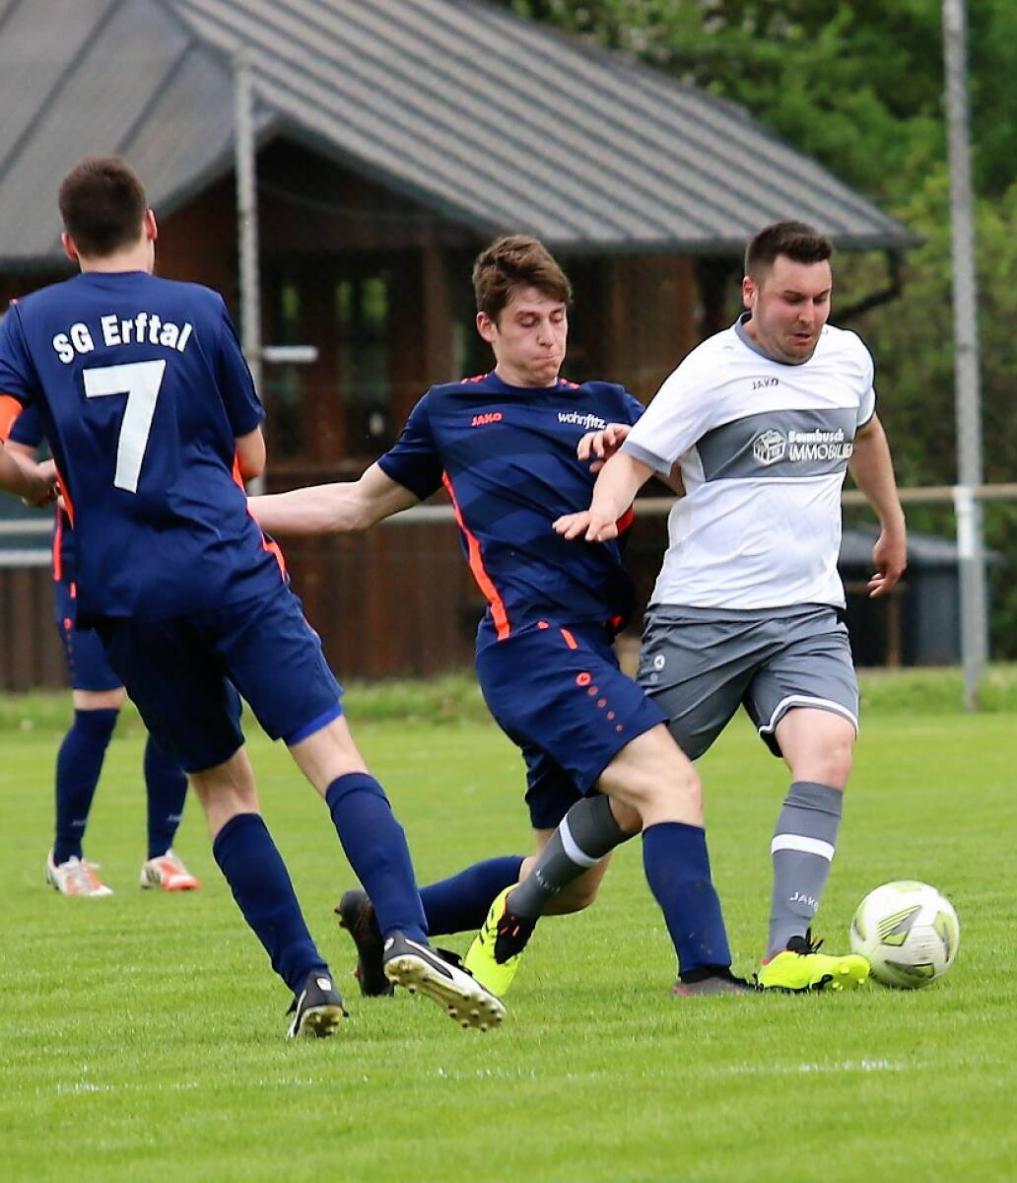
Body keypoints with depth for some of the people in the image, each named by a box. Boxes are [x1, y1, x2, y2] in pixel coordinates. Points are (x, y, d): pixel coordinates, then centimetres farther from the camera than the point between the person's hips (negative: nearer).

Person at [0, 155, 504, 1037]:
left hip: (123, 592, 2)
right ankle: (405, 932, -28)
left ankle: (307, 978, 4)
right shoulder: (199, 311, 8)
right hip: (228, 567, -2)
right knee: (331, 750, -8)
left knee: (221, 781, 13)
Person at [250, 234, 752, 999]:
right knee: (670, 780, -26)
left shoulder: (607, 408, 21)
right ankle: (705, 971, -34)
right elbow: (357, 505, 27)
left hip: (589, 648, 5)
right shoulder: (448, 412, 15)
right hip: (531, 640, -5)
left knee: (569, 883, 10)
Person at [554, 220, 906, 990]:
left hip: (807, 615, 4)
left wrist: (893, 524, 44)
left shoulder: (847, 357, 10)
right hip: (702, 614, -4)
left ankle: (789, 953, -29)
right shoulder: (713, 371, -8)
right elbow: (635, 456, -13)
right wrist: (604, 511, -35)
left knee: (828, 751, -23)